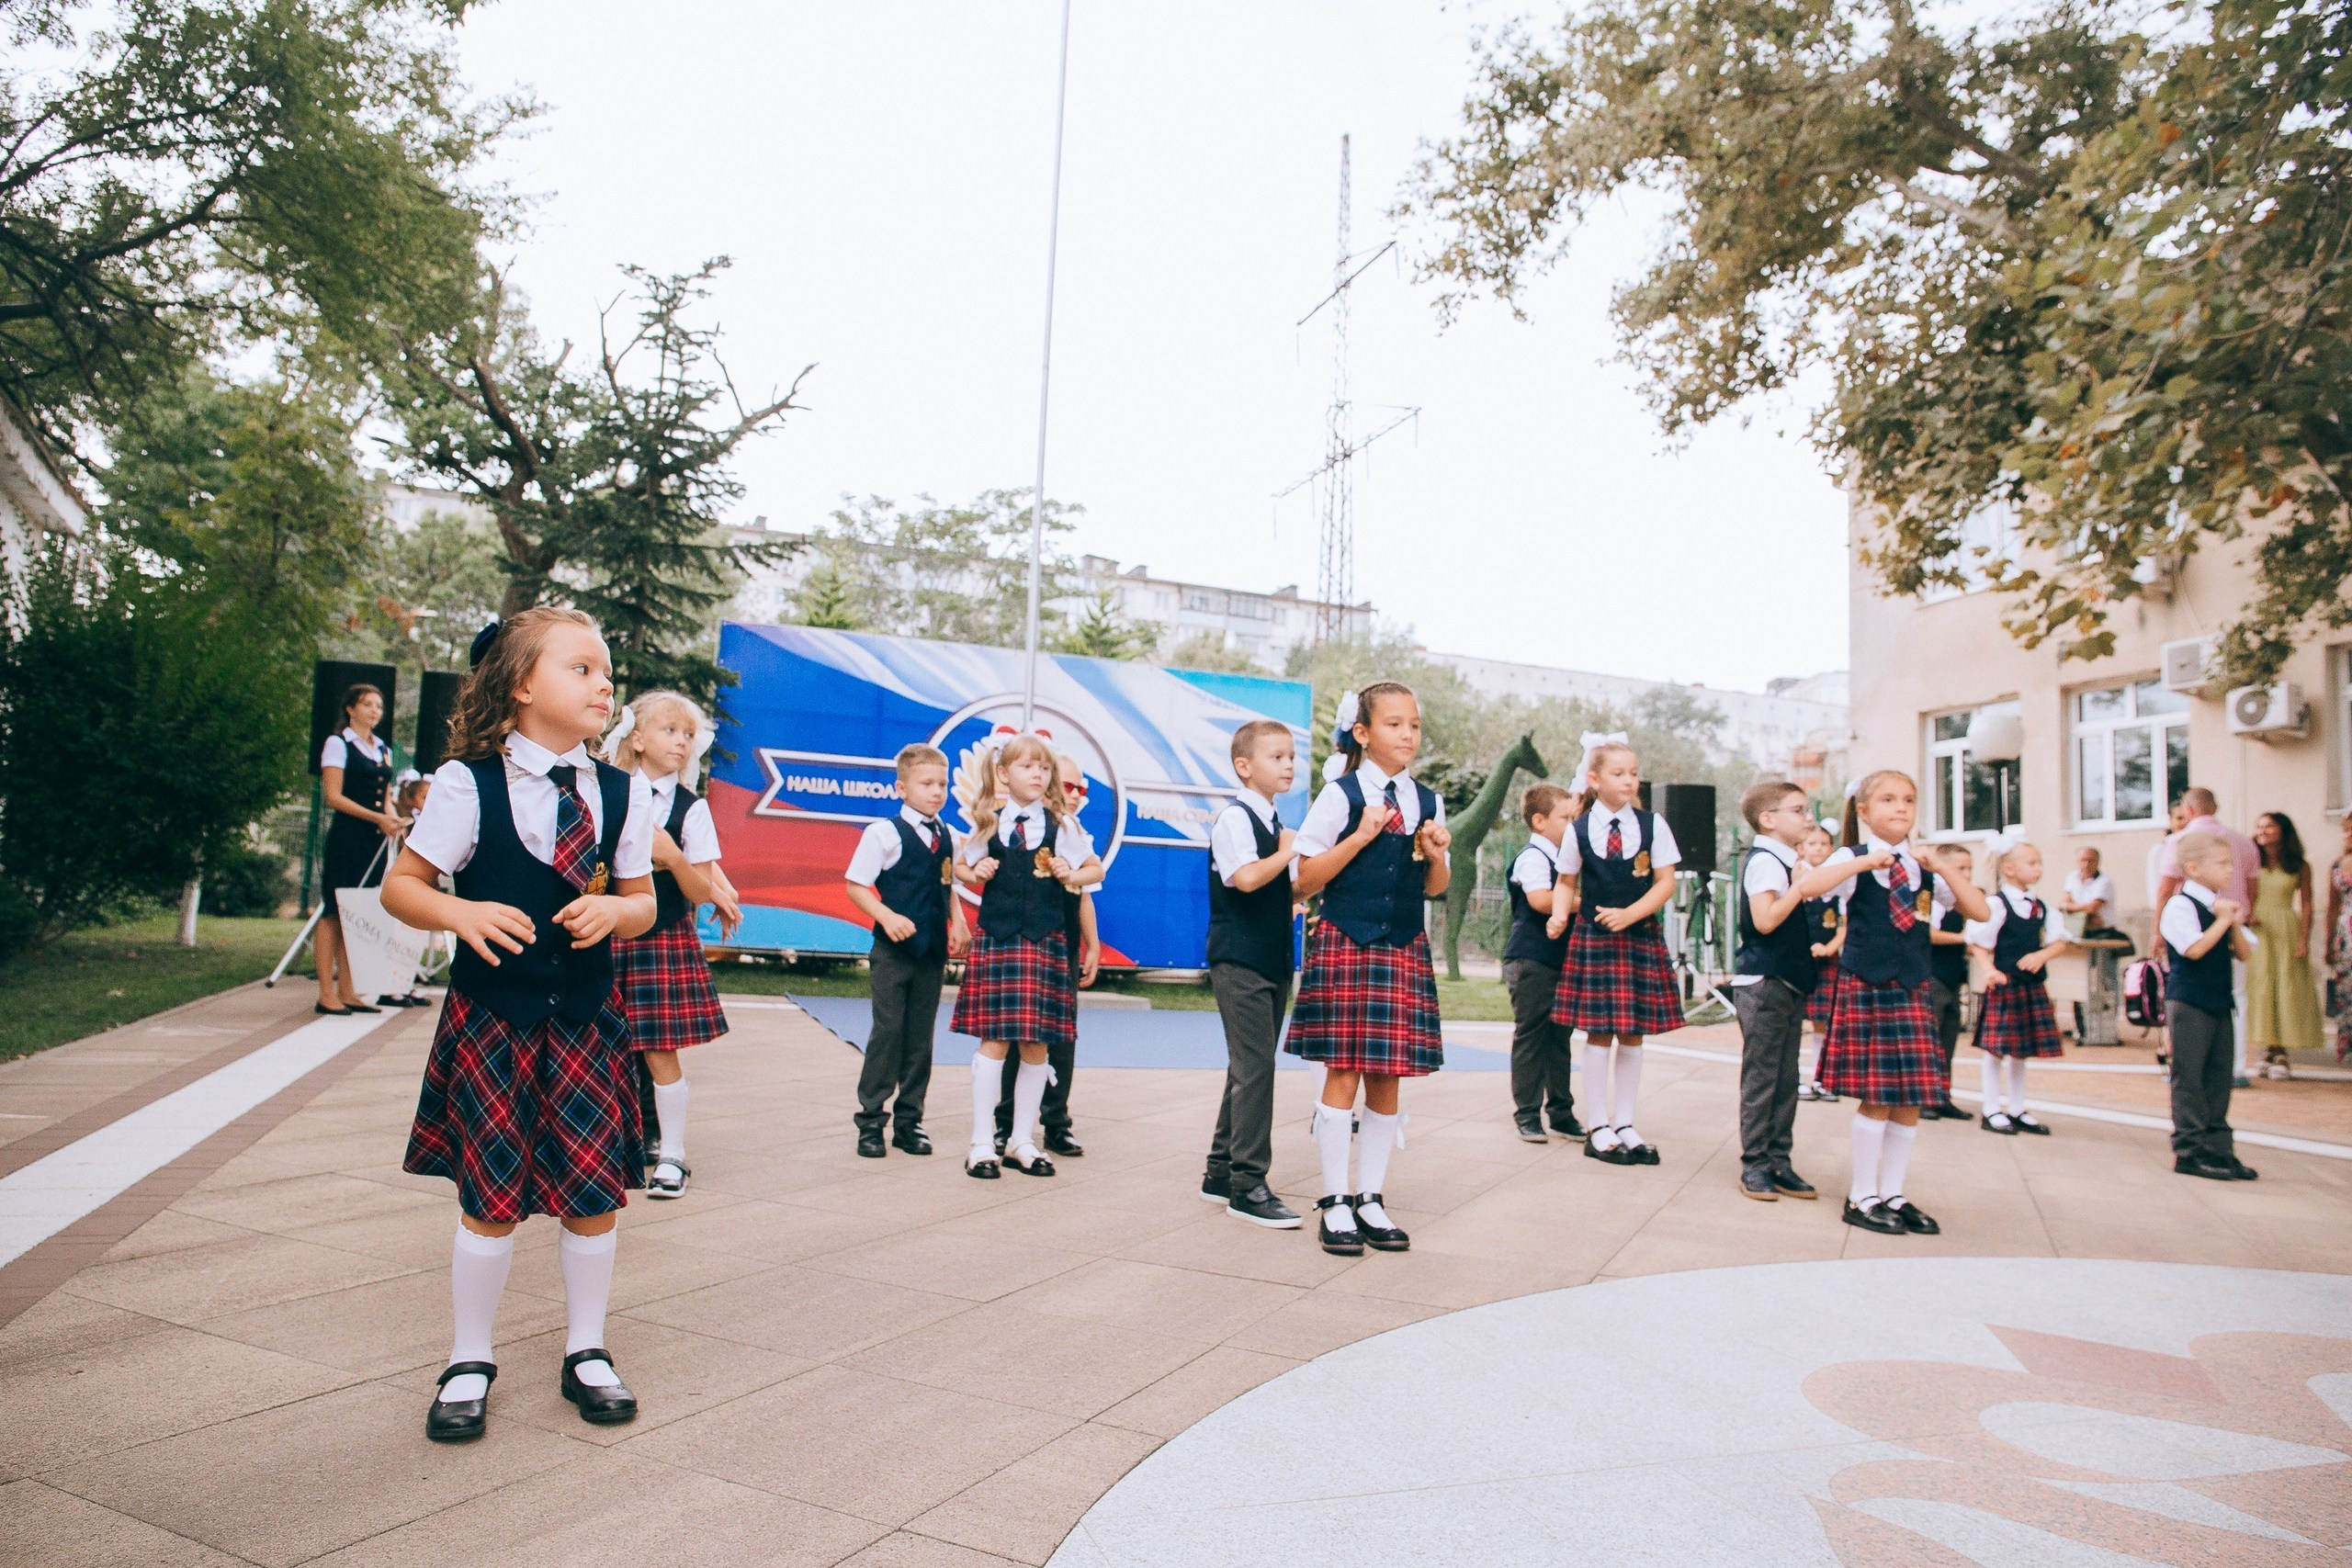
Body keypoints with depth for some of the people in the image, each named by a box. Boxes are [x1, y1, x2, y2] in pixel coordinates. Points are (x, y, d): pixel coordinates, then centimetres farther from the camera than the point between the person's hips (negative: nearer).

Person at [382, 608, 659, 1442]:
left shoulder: (622, 792, 1)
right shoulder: (467, 784, -7)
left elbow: (641, 901, 9)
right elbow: (401, 886, -2)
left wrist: (613, 912, -13)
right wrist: (460, 912, -21)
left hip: (587, 1015, 3)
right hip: (490, 1018, -2)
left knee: (595, 1191, 6)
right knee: (492, 1196, 4)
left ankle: (585, 1352, 27)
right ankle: (469, 1364, 26)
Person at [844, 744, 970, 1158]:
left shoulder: (949, 837, 8)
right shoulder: (884, 833, -7)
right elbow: (855, 885, -8)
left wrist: (958, 923, 2)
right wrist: (887, 917, -21)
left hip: (933, 951, 5)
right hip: (894, 951, -5)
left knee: (921, 1035, 9)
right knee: (887, 1031, -1)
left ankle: (909, 1120, 18)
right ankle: (871, 1119, 9)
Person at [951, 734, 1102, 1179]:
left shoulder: (1063, 825, 3)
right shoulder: (988, 823, 4)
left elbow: (1095, 869, 11)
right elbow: (962, 867, 16)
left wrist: (1071, 875, -9)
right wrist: (975, 873, -5)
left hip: (1046, 941, 1)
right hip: (996, 938, -1)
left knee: (1037, 1044, 4)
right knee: (994, 1040, -2)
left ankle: (1022, 1141, 18)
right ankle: (982, 1143, 8)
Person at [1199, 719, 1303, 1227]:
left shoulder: (1276, 825, 16)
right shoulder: (1234, 818, -10)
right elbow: (1246, 878, -26)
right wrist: (1288, 852, -12)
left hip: (1273, 961, 9)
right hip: (1239, 960, -9)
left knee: (1249, 1068, 12)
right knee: (1254, 1065, -11)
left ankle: (1221, 1172, 21)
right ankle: (1247, 1184, -6)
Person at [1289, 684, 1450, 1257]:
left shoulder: (1427, 800, 9)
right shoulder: (1340, 795, -4)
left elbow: (1435, 887, 16)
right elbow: (1307, 878, -6)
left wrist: (1435, 855, -4)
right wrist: (1361, 836, -13)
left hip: (1405, 949, 4)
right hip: (1345, 945, -4)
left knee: (1388, 1077, 6)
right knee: (1343, 1072, -2)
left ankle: (1371, 1198, 18)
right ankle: (1335, 1203, 9)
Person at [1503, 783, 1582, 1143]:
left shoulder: (1560, 857, 17)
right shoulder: (1533, 857, -12)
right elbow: (1540, 899, -28)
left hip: (1558, 960, 9)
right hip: (1530, 961, -9)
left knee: (1560, 1038, 12)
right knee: (1530, 1036, -1)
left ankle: (1561, 1111, 20)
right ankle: (1527, 1114, 5)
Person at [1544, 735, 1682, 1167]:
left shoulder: (1652, 824, -1)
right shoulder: (1578, 831, -2)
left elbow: (1665, 883, -2)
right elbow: (1566, 882, 7)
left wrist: (1630, 914, -14)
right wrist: (1560, 914, -12)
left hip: (1641, 937, 1)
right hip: (1593, 938, -1)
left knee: (1632, 1035, 7)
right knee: (1599, 1034, 1)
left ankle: (1625, 1125, 18)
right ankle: (1600, 1130, 10)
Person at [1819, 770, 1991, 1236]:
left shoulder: (1925, 866, 10)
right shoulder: (1853, 859, -4)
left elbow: (1980, 912, 2)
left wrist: (1941, 866, -6)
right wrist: (1865, 862, -25)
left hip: (1911, 989, 5)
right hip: (1865, 987, -5)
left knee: (1911, 1097, 6)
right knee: (1877, 1096, -3)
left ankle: (1893, 1195, 19)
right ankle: (1862, 1198, 10)